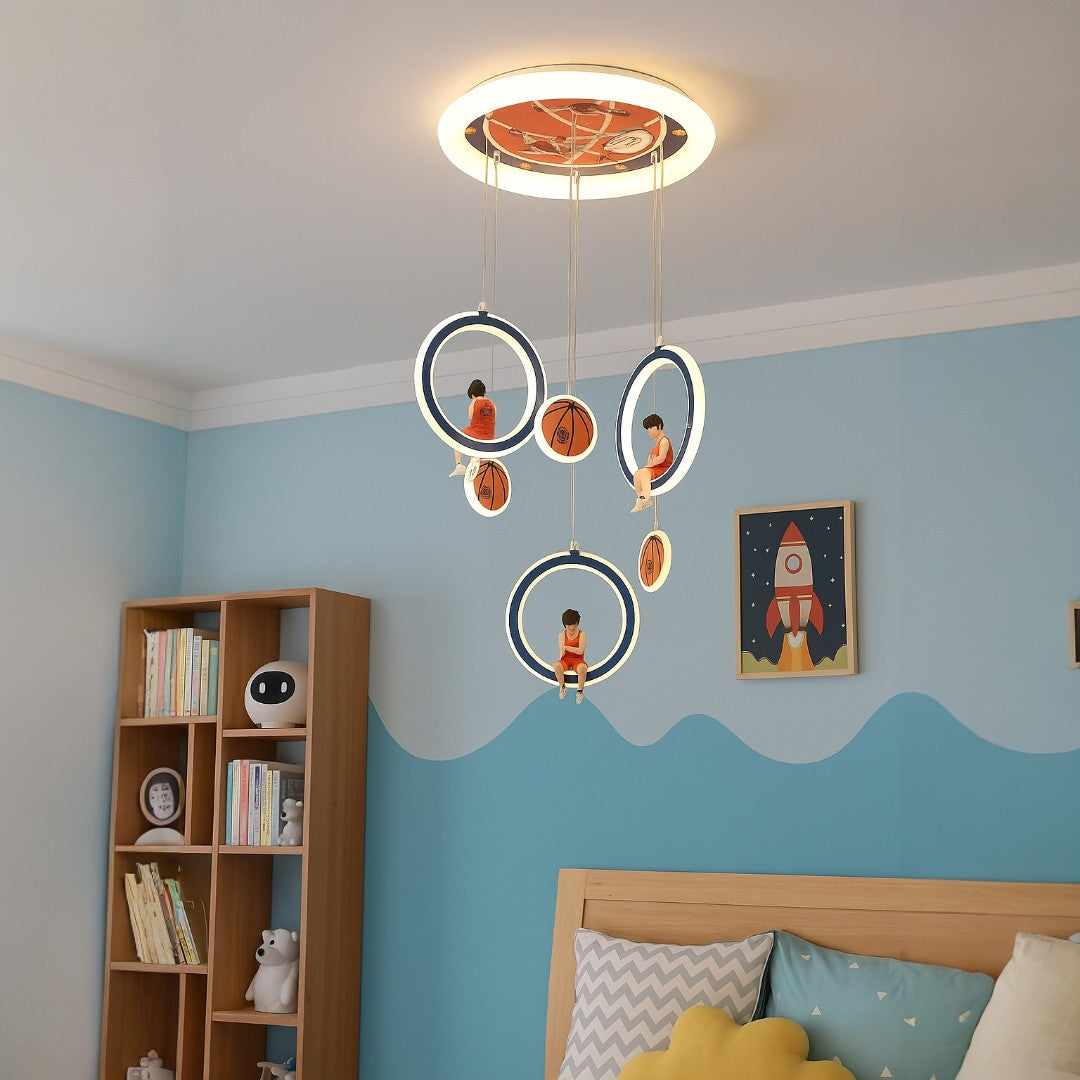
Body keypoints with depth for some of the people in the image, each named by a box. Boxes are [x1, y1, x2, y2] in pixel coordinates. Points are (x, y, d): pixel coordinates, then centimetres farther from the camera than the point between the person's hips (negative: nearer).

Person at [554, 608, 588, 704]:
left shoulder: (582, 634, -2)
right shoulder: (562, 635, 5)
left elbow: (580, 651, -14)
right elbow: (562, 652, -4)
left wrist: (566, 647, -22)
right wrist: (562, 652, -28)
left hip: (578, 660, -2)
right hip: (565, 660, 2)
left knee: (583, 667, -39)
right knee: (557, 665, -34)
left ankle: (580, 691, -20)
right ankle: (562, 687, -10)